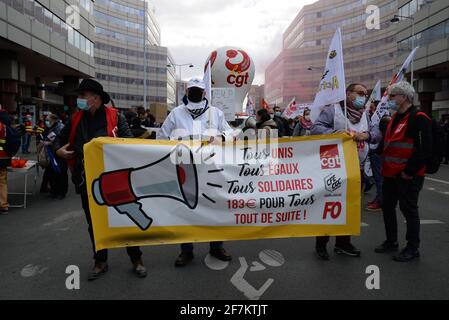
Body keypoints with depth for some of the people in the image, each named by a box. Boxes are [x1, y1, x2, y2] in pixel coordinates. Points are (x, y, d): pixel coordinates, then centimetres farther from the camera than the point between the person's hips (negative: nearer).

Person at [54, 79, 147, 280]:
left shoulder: (115, 116, -5)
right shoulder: (76, 119, 7)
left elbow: (129, 141, -9)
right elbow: (60, 139, 19)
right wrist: (59, 150, -2)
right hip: (87, 179, 4)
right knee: (94, 222, 13)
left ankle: (136, 260, 18)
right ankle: (100, 261, 29)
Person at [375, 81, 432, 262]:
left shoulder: (419, 118, -14)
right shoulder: (395, 117, 15)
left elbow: (425, 149, -20)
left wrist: (409, 171, -18)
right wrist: (385, 167, 14)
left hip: (408, 176, -9)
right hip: (391, 174, 9)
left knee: (409, 211, 1)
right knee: (387, 207, 15)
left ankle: (412, 249, 14)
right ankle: (391, 242, 30)